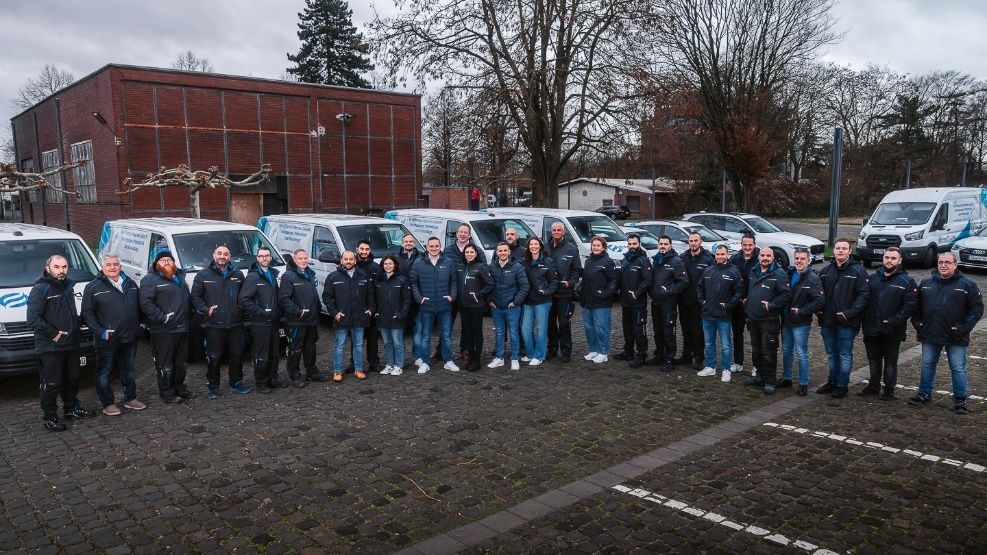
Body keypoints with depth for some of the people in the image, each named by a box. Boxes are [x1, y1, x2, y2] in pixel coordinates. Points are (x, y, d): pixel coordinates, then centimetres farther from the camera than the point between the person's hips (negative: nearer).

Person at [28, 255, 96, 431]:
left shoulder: (68, 286, 12)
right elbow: (33, 319, -20)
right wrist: (53, 334, -20)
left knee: (72, 380, 19)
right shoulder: (41, 289, -14)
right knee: (51, 384, -1)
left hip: (71, 344, 8)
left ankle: (72, 409, 34)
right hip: (50, 348, -8)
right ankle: (50, 417, 11)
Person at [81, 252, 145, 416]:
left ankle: (130, 399, 28)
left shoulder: (130, 284, 9)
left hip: (129, 337, 5)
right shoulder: (94, 287, -7)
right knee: (104, 372, 2)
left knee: (128, 369, 16)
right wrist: (100, 332, -17)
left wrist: (139, 324, 11)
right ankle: (108, 404, 12)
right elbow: (87, 313, -8)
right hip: (107, 340, -5)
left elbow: (138, 307, 20)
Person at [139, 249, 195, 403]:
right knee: (165, 364, -1)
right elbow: (145, 304, -17)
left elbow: (187, 299, 26)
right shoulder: (150, 280, -7)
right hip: (163, 331, -7)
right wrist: (162, 317, -21)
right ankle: (167, 393, 8)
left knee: (182, 362, 16)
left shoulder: (180, 276, 17)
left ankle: (180, 388, 30)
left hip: (182, 328, 7)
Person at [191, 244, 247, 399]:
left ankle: (236, 383, 24)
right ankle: (214, 387, 13)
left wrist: (242, 310, 6)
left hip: (235, 324, 3)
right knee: (213, 358, 1)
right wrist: (206, 310, -8)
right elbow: (195, 296, 2)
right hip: (213, 325, -3)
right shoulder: (203, 275, 1)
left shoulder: (237, 275, 10)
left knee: (237, 355, 10)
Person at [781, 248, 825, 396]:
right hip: (786, 320, 6)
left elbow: (820, 301, -18)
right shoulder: (789, 273, 6)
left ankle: (803, 384, 8)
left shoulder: (813, 279, -11)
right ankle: (786, 378, 30)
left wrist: (801, 312, -17)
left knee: (801, 354, -2)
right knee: (786, 351, 16)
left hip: (801, 323, -6)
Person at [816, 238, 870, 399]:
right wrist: (820, 310, 1)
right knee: (831, 354, 15)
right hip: (827, 321, 5)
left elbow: (864, 294, -12)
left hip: (847, 323, -5)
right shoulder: (826, 271, 11)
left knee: (845, 355, 3)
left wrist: (850, 313, -19)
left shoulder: (857, 271, -6)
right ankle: (833, 381, 27)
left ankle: (842, 385, 12)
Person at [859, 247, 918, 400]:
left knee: (890, 362, 6)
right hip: (872, 329, 4)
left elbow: (911, 305, -13)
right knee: (873, 360, 16)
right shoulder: (873, 278, 8)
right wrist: (865, 320, 0)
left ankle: (889, 390, 17)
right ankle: (873, 386, 30)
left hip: (892, 332, -4)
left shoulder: (906, 281, -6)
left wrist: (893, 321, -18)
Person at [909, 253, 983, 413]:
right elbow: (916, 306, 15)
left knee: (958, 369, 3)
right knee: (927, 365, 12)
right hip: (930, 335, 3)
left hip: (956, 338, -3)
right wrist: (917, 323, 4)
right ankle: (924, 394, 25)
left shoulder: (967, 285, -3)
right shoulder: (926, 283, 7)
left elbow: (977, 308, -5)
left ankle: (960, 400, 16)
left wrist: (964, 328, -12)